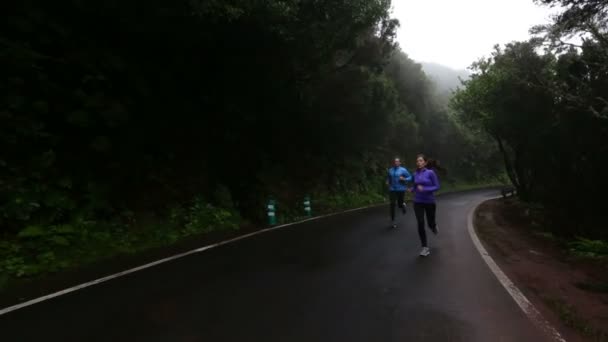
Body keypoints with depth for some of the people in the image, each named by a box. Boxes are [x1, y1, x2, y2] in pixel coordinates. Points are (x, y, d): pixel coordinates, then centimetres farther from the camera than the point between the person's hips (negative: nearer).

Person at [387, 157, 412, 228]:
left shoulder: (403, 170, -3)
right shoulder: (390, 170, 7)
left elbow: (410, 178, -1)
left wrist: (404, 179, -18)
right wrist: (387, 182, 4)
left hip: (401, 189, -2)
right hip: (392, 190, 2)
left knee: (400, 204, 4)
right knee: (392, 204, -6)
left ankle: (403, 205, 45)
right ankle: (393, 221, 3)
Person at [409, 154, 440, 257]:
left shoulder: (431, 173, -11)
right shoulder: (415, 174, 2)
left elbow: (437, 187, -10)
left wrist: (424, 189, -24)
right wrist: (412, 190, -3)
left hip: (430, 202, -2)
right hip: (418, 202, 2)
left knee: (430, 223, 12)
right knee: (420, 224, -6)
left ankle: (434, 226, 52)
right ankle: (425, 248, 5)